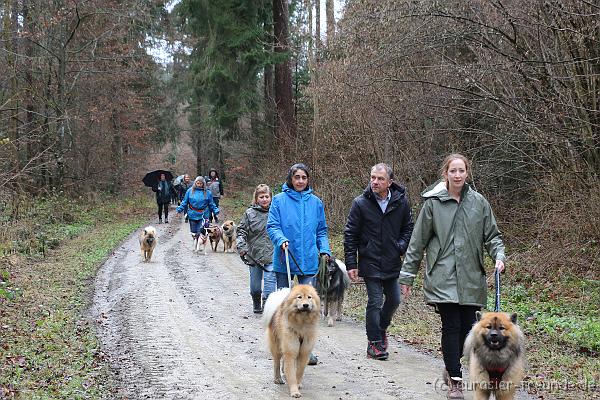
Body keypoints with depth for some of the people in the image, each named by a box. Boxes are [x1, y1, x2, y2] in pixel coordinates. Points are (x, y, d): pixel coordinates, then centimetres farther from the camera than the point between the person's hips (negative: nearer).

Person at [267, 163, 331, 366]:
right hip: (284, 261, -1)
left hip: (309, 262, 2)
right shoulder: (279, 200, 1)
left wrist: (325, 250, 0)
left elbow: (321, 230, 15)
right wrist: (281, 240, -22)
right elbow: (272, 226, -2)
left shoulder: (315, 202, 9)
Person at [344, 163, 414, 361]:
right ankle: (374, 343, 7)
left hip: (392, 263, 3)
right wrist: (351, 264, -8)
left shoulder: (401, 201, -2)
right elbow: (350, 235, -4)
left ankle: (381, 328, 38)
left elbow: (408, 228, 13)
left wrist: (401, 246, -5)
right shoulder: (361, 203, -8)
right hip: (370, 263, -3)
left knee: (394, 300, 11)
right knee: (375, 302, -3)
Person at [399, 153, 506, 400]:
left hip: (471, 278, 3)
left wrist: (499, 256, -8)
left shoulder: (479, 202, 6)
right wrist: (407, 276, 4)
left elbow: (492, 235, 12)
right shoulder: (433, 203, -1)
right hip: (443, 277, -3)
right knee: (451, 326, -7)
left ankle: (451, 369, 31)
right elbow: (417, 242, 3)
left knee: (467, 327, 6)